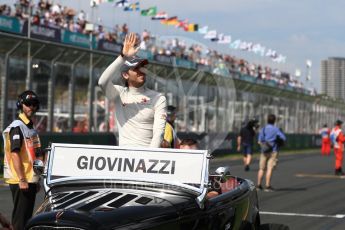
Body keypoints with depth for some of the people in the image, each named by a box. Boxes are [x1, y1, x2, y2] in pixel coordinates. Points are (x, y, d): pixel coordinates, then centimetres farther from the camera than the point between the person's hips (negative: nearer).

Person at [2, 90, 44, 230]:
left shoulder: (31, 128, 18)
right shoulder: (16, 127, -10)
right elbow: (15, 154, -18)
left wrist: (36, 179, 20)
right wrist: (22, 180, -23)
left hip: (30, 180, 9)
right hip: (20, 181, -9)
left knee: (27, 216, 12)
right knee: (20, 218, -8)